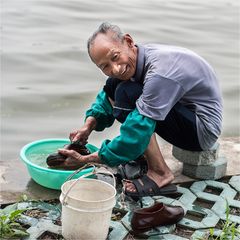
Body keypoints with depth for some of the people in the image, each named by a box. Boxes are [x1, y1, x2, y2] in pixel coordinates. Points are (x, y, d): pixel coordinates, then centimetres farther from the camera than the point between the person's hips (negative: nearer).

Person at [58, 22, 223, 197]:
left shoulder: (160, 72, -31)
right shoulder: (133, 61, -4)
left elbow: (139, 130, -31)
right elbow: (107, 97, 11)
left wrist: (89, 159, -24)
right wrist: (88, 125, -8)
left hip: (204, 129, -9)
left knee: (126, 93, -26)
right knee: (114, 85, 3)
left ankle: (160, 173, -17)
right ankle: (140, 156, 5)